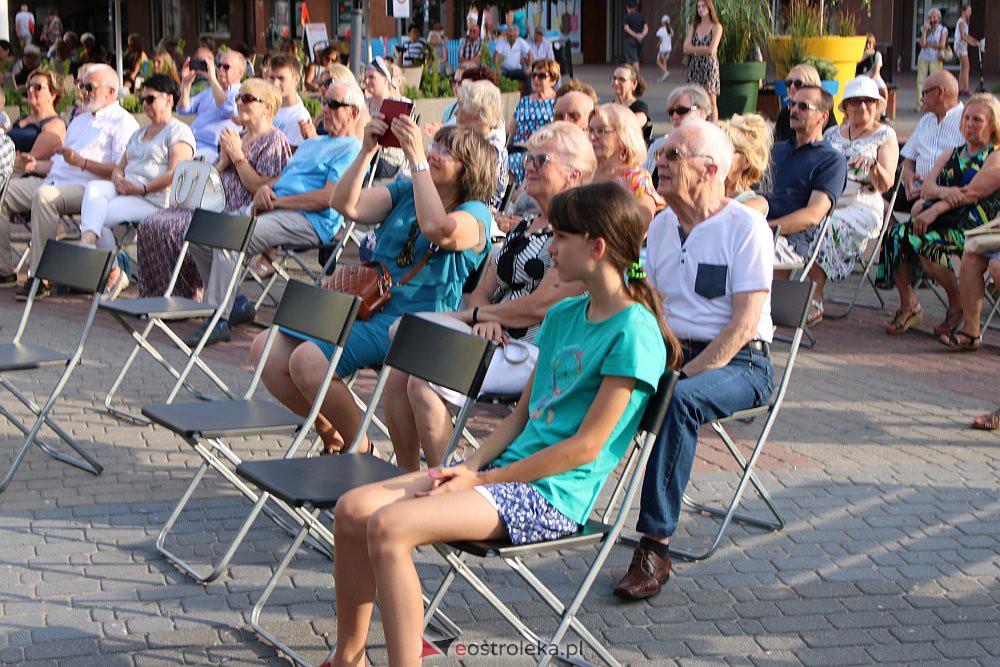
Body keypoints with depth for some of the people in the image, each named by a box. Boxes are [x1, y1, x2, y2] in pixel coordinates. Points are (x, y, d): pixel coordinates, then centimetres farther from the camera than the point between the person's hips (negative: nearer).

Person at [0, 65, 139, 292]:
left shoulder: (122, 122, 1)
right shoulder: (79, 120, 31)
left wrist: (82, 162, -20)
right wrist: (36, 165, 12)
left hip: (86, 189, -9)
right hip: (54, 180, 9)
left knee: (45, 195, -37)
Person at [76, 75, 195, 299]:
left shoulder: (179, 131, 2)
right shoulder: (139, 133, 30)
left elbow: (175, 173, -12)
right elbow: (120, 167, 24)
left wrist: (142, 188, -19)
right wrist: (118, 179, -2)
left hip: (156, 200, -7)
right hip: (126, 191, 7)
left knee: (97, 216, -26)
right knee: (94, 188, -25)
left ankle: (114, 273, -24)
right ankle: (88, 240, -37)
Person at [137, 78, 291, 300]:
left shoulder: (274, 140, -2)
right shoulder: (236, 138, 24)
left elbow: (261, 188, -14)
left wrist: (237, 156, -10)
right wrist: (224, 160, 2)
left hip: (242, 212, -9)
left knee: (173, 229, -25)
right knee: (151, 224, -9)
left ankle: (184, 296, -11)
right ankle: (157, 295, -6)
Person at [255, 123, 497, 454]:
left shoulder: (475, 215, -3)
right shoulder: (405, 192, 18)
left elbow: (437, 228, -28)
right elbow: (346, 205, 4)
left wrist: (417, 158, -25)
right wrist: (366, 152, -7)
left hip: (409, 321, -8)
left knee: (308, 361, -26)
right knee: (266, 349, -5)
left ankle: (359, 450, -5)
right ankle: (330, 434, 10)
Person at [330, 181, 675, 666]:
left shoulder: (632, 333, -12)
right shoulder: (563, 315, 16)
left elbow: (585, 447, -15)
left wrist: (480, 479, -11)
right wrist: (469, 467, 0)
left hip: (551, 496, -9)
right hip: (509, 471, 9)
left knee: (390, 526, -26)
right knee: (353, 509, -4)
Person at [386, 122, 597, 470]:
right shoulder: (521, 228, 20)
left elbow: (541, 305, -17)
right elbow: (483, 290, 18)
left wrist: (472, 315, -7)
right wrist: (486, 318, -7)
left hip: (533, 352, -9)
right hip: (498, 339, 9)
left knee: (425, 384, -25)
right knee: (399, 376, -8)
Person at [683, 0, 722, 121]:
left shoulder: (716, 27, -1)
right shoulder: (693, 27, 12)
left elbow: (711, 50, -13)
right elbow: (686, 49, 0)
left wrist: (694, 49, -3)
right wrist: (703, 49, -9)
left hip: (710, 67, -4)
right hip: (694, 67, 4)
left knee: (711, 102, -4)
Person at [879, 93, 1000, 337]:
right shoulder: (951, 154, 23)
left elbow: (973, 193, -13)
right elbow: (927, 186, 9)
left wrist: (935, 209, -22)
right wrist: (941, 192, -16)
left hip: (975, 225, -7)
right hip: (944, 220, 7)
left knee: (925, 243, -34)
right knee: (895, 236, -20)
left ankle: (957, 306, -13)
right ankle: (908, 306, -13)